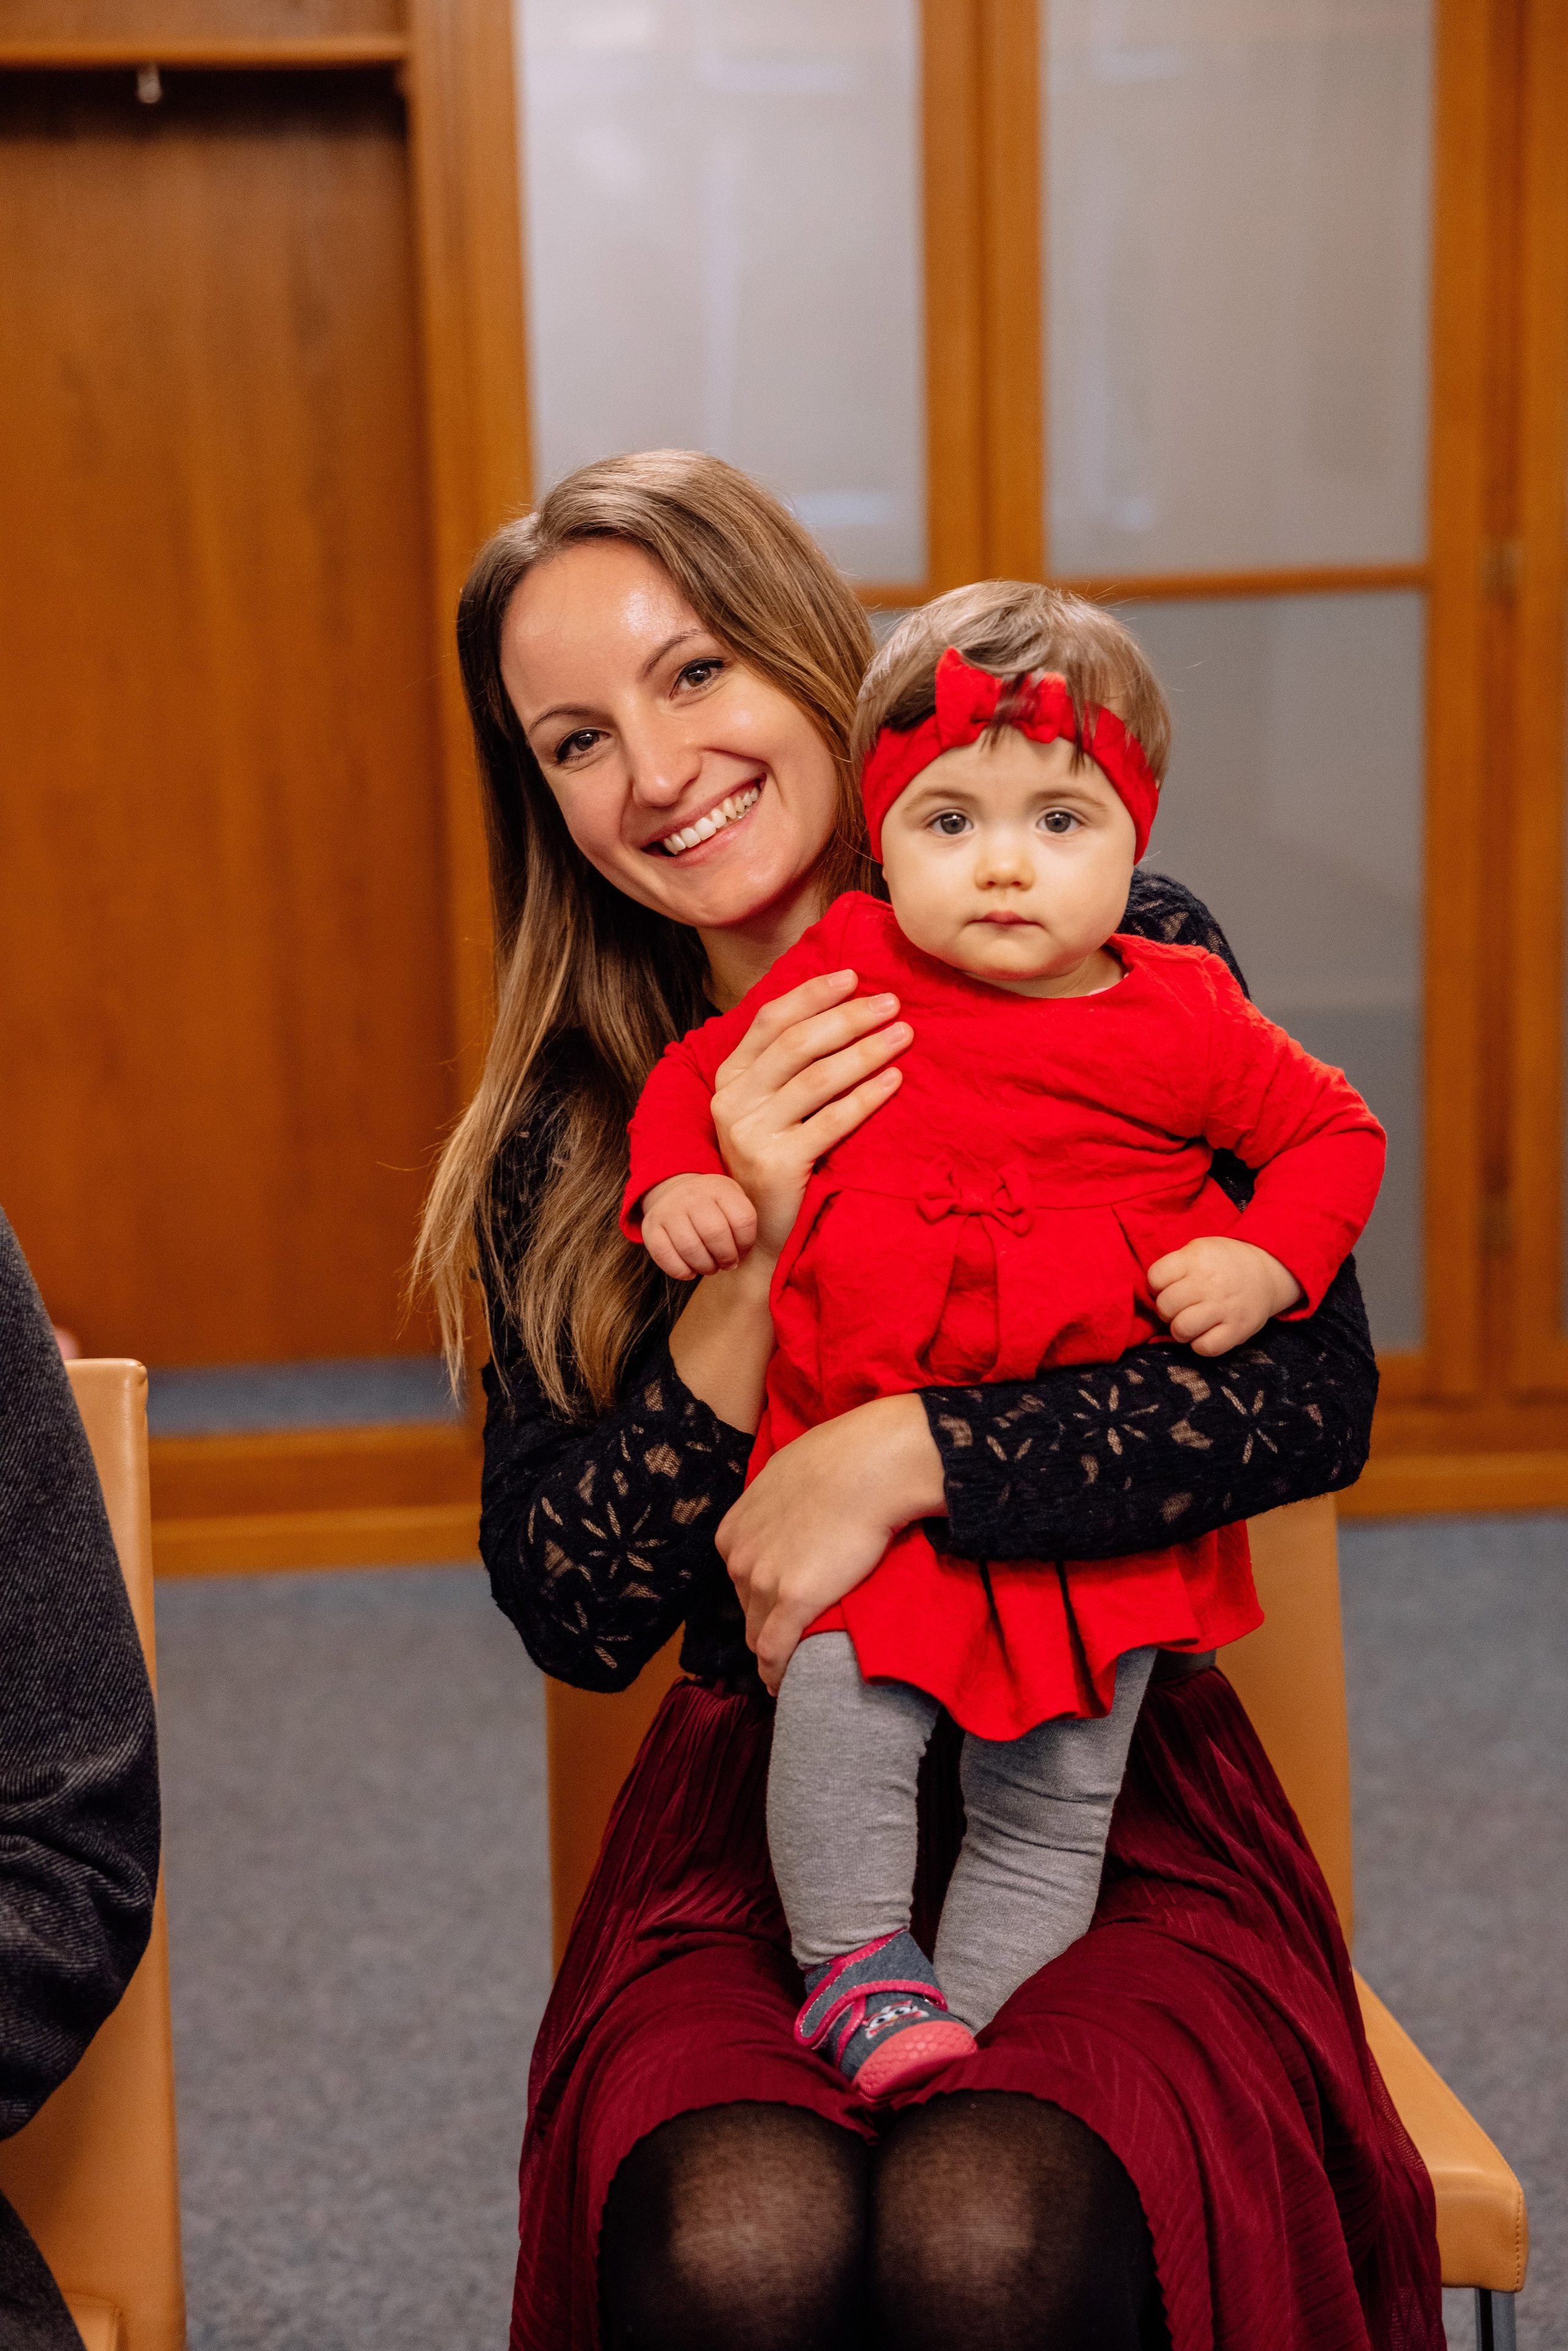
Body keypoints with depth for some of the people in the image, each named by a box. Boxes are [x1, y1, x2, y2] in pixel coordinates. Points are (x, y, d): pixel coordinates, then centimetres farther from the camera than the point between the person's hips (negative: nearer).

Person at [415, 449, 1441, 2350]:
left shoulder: (1129, 963, -2)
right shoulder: (577, 1121, 4)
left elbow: (1317, 1393, -10)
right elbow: (571, 1619, -3)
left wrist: (895, 1457, -19)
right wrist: (749, 1256, -16)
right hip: (756, 1820, 2)